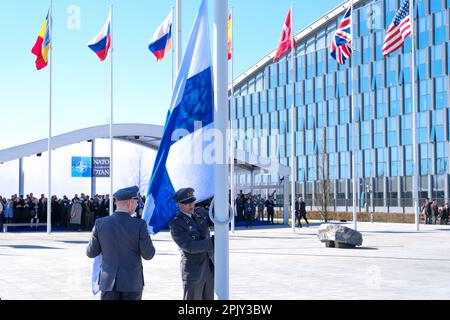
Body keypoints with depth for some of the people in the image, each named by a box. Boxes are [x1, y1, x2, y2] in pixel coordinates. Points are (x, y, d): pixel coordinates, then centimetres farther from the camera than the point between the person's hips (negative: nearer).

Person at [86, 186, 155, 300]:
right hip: (132, 282, -2)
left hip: (109, 282, 2)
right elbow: (148, 255, -7)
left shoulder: (100, 223, -4)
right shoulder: (139, 225, -12)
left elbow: (91, 253, 3)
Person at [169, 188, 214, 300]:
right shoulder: (176, 223, -13)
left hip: (211, 269, 6)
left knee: (209, 298, 14)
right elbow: (189, 246, -21)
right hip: (193, 272, -6)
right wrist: (213, 241, -28)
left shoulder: (200, 212, 5)